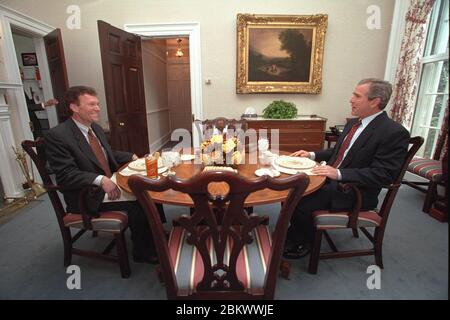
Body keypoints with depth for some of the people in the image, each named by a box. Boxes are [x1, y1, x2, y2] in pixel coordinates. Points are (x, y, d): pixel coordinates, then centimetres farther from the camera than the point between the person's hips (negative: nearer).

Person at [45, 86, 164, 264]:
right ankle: (143, 252, 0)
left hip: (111, 183, 8)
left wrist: (133, 157, 7)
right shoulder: (57, 136, -15)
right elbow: (66, 175, -22)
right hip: (87, 196, -8)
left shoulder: (96, 128, 9)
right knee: (136, 203, -23)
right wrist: (101, 180, -34)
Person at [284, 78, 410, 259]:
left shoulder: (394, 133, -16)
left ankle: (304, 243, 8)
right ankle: (292, 235, 15)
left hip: (353, 192, -8)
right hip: (330, 179, 8)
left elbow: (383, 174, -21)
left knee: (300, 204, -22)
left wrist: (339, 174, -28)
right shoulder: (353, 123, 11)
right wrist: (312, 155, 7)